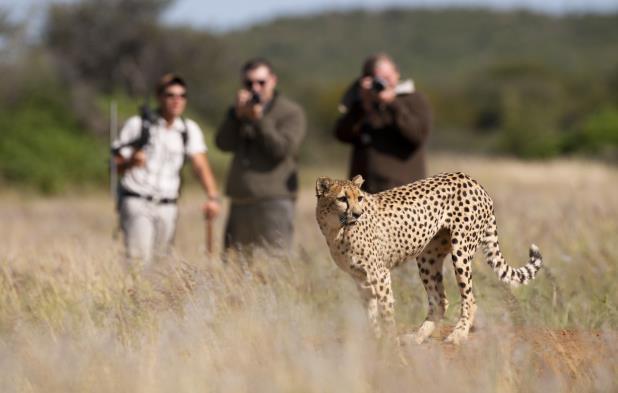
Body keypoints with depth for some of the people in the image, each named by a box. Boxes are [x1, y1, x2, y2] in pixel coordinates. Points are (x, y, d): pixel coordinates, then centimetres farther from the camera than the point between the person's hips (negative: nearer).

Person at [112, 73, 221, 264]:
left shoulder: (189, 130, 8)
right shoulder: (137, 125, -1)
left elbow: (200, 164, -4)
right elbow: (117, 166, -1)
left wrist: (212, 197, -19)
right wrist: (131, 162, -24)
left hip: (167, 206, 4)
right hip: (136, 202, -4)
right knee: (139, 259, -18)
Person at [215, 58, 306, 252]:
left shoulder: (290, 112, 3)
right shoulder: (240, 111, 20)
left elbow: (282, 149, -11)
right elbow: (224, 143, 5)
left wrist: (259, 120, -13)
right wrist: (237, 114, -6)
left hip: (274, 202, -6)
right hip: (240, 202, 6)